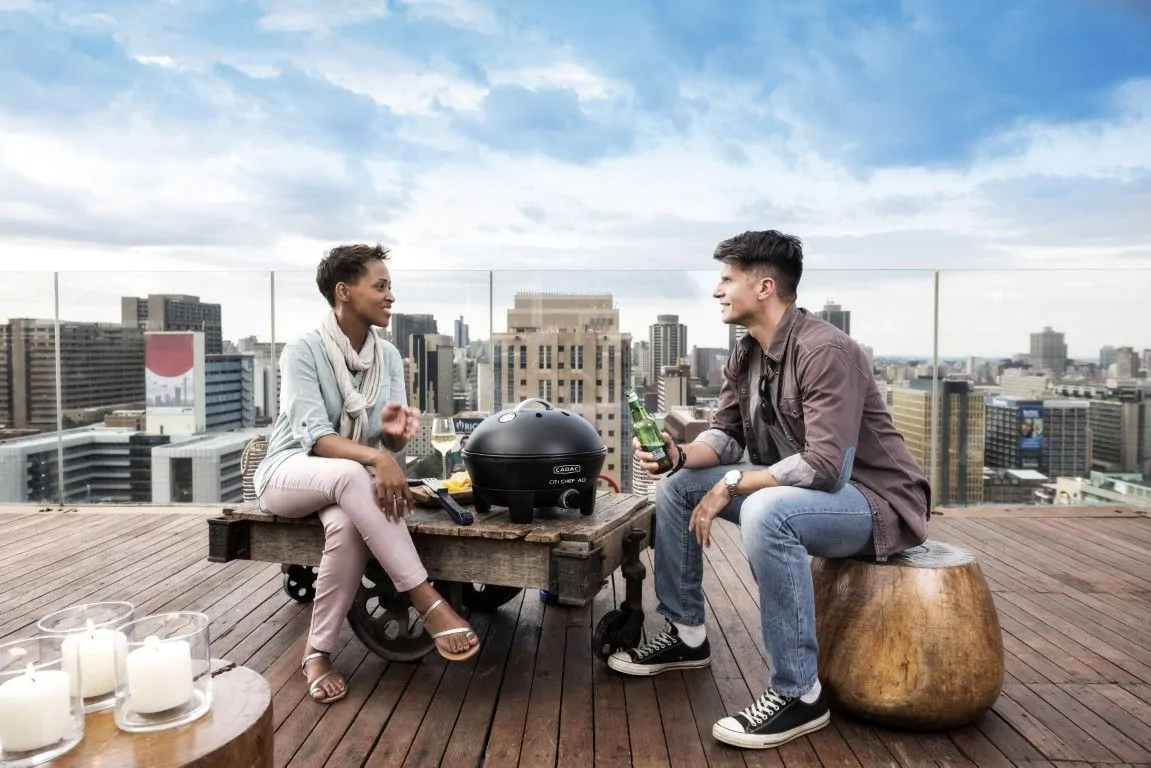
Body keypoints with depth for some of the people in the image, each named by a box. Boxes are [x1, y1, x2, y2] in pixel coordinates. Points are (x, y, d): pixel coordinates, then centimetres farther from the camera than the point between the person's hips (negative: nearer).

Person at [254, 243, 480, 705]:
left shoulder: (388, 356, 1)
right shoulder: (303, 352, -15)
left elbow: (393, 443, -1)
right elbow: (315, 436, -25)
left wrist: (396, 430, -26)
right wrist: (377, 458, -42)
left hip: (347, 482, 4)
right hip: (289, 472, -3)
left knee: (349, 525, -34)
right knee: (350, 475, -38)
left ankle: (318, 652, -15)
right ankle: (427, 601, -34)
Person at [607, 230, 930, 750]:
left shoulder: (825, 351, -24)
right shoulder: (745, 357, 3)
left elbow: (825, 467, -31)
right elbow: (725, 436, 5)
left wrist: (731, 485, -24)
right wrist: (679, 455, -16)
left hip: (874, 502, -9)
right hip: (789, 489, 9)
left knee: (765, 511, -38)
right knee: (676, 485, 2)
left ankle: (798, 695, -21)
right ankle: (686, 636, 14)